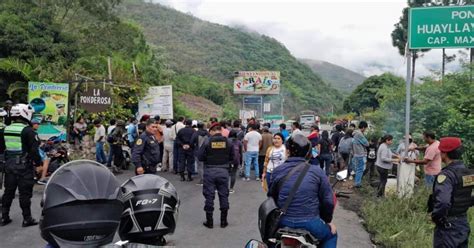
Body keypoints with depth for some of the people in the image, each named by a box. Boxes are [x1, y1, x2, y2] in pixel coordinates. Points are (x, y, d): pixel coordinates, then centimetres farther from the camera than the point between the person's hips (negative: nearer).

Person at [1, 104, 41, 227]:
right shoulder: (28, 130, -15)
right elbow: (34, 150, -17)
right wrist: (38, 162, -3)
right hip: (24, 166, -6)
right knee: (25, 193, 0)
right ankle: (27, 219, 7)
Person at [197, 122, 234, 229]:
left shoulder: (207, 142, -10)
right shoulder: (228, 142, -4)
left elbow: (200, 157, -8)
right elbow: (232, 157, 2)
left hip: (210, 171, -1)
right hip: (223, 171, 2)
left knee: (209, 196, 8)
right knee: (223, 195, 12)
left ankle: (209, 221, 14)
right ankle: (223, 221, 18)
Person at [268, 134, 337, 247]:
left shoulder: (277, 170, -3)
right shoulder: (317, 171, -8)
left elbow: (272, 195, 7)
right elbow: (327, 200, -4)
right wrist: (328, 220, 15)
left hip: (284, 223, 2)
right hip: (310, 224, -2)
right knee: (331, 235, 30)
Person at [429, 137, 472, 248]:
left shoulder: (446, 175, -23)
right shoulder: (469, 173, 1)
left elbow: (442, 203, -33)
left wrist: (435, 217, -17)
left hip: (448, 227, -7)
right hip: (464, 224, 7)